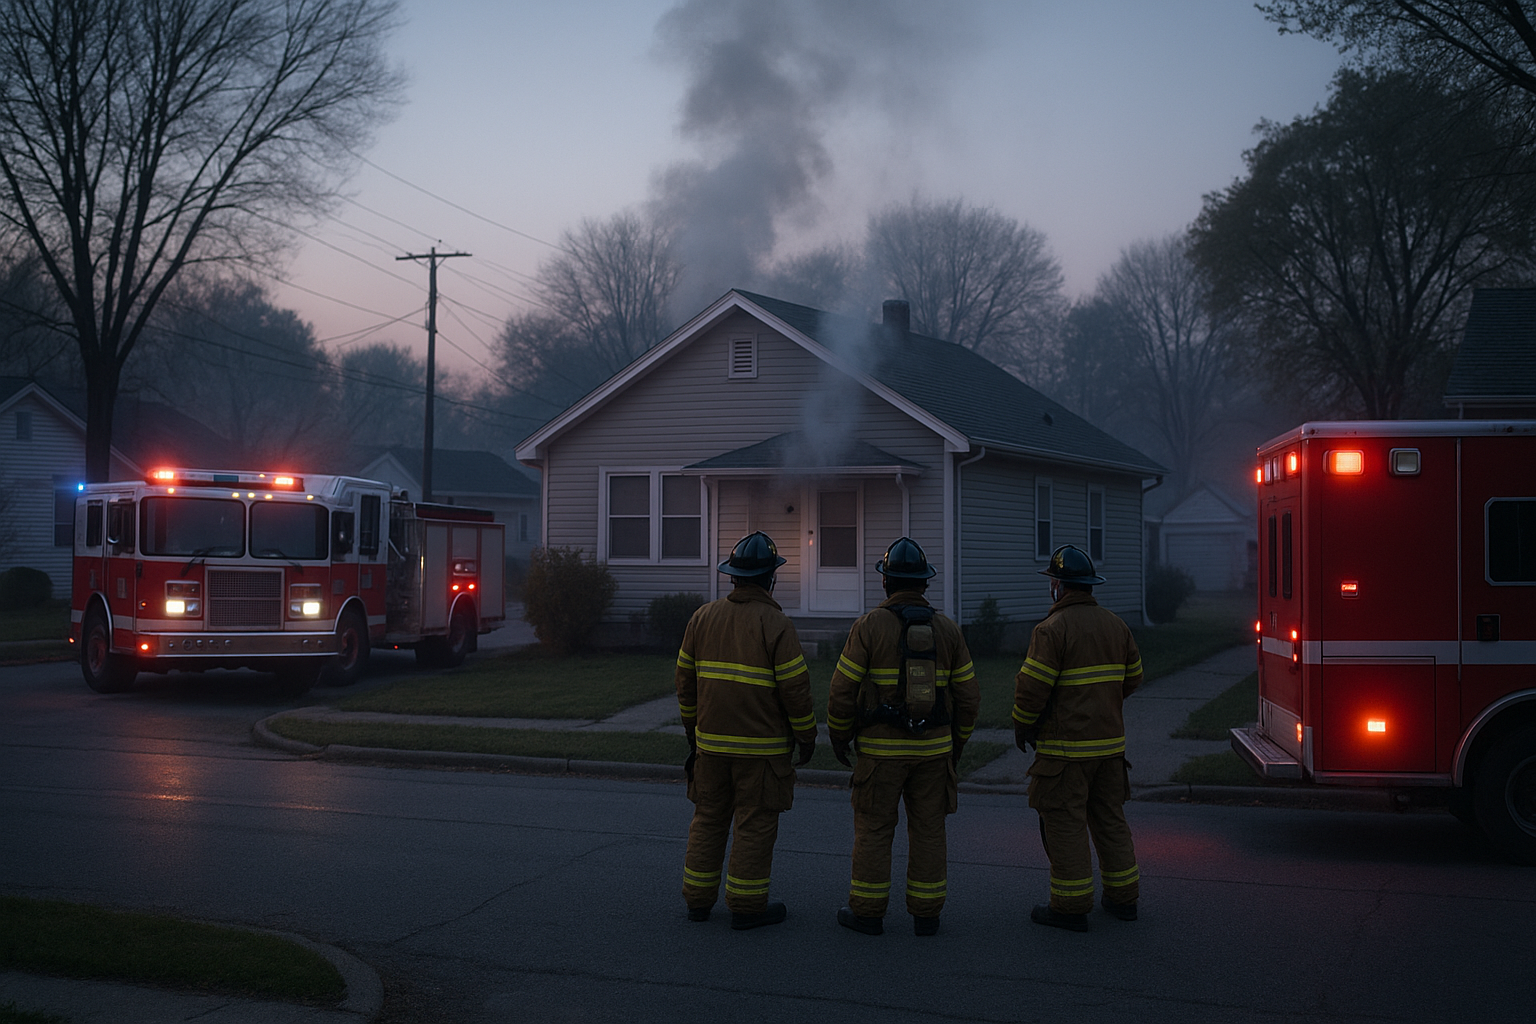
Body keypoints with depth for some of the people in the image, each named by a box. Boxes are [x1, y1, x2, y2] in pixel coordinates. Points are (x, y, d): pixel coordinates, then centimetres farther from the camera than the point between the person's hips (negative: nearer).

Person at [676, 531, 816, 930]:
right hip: (761, 745, -5)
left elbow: (686, 678, 8)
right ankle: (746, 905, 7)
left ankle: (697, 898, 18)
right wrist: (807, 734, -1)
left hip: (711, 740, 5)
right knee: (756, 823, 3)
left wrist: (691, 726, 19)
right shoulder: (776, 624, -13)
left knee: (709, 819, 14)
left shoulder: (703, 617, 2)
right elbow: (795, 686, -13)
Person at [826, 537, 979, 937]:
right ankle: (926, 914, 13)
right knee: (928, 829, 9)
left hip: (881, 748, -3)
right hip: (933, 748, 3)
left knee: (873, 829, 6)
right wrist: (958, 743, 16)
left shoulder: (869, 627, -10)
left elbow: (844, 689, -10)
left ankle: (867, 911, 11)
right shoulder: (947, 629, 0)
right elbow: (968, 695, 3)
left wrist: (838, 737, 5)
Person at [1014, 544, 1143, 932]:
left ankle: (1071, 906, 3)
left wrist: (1021, 727, -2)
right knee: (1110, 819, 16)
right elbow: (1132, 677, 17)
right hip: (1109, 740, 7)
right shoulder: (1115, 625, 7)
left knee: (1064, 823, 0)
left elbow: (1032, 687, -17)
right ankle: (1122, 896, 22)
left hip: (1065, 747, -7)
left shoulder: (1054, 629, -15)